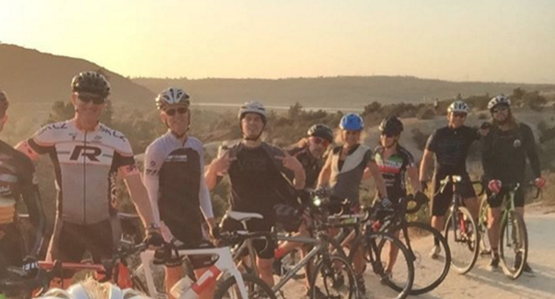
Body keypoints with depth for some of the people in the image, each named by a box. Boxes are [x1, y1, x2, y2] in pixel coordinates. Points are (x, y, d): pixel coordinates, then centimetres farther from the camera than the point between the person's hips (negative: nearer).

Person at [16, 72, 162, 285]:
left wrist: (151, 227, -12)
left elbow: (136, 189, -5)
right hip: (67, 225, 0)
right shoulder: (53, 134, -6)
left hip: (104, 226, 0)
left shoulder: (117, 142, -4)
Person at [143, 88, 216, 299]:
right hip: (169, 221, -5)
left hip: (192, 221, 5)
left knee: (207, 276, -1)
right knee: (175, 274, 4)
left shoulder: (196, 146, 8)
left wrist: (210, 219, 7)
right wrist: (158, 228, -16)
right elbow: (150, 193, -11)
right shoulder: (157, 148, -10)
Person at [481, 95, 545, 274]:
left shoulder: (523, 130, -2)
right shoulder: (490, 134, -3)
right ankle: (494, 254, 17)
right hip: (496, 181, 0)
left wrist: (538, 176, -14)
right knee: (494, 218, 3)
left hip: (516, 180, 0)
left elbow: (532, 154, -1)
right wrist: (490, 179, -27)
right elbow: (486, 159, -11)